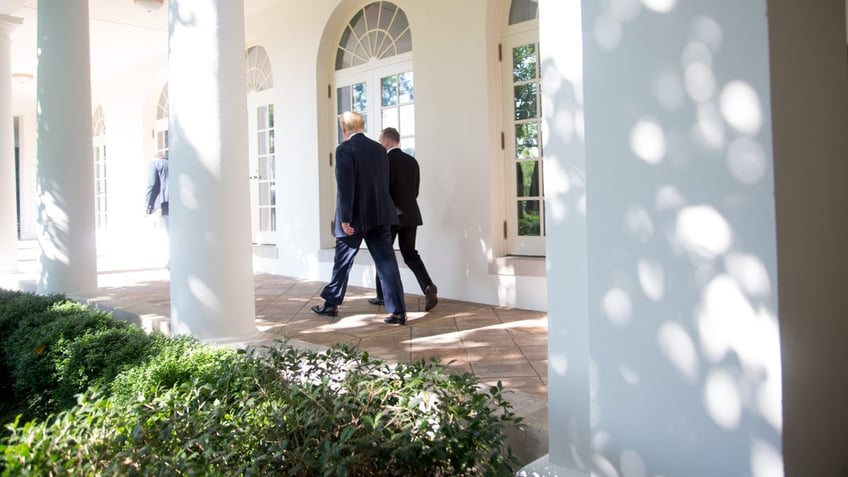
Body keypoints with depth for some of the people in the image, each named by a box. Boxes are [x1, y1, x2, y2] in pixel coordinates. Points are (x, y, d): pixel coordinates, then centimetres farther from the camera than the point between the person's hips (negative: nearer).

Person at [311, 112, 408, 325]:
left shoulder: (345, 149, -9)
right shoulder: (380, 149, 9)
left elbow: (345, 187, -16)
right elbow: (385, 182, 13)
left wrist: (345, 218, -14)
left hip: (355, 217, -4)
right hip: (380, 215, 5)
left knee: (342, 262, 11)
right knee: (386, 262, 2)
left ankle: (331, 303, 26)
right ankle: (398, 311, -2)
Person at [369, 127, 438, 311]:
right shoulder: (412, 161, 8)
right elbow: (415, 190, 12)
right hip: (410, 214, 6)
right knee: (410, 253, 8)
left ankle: (382, 295, 17)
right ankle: (428, 287, -12)